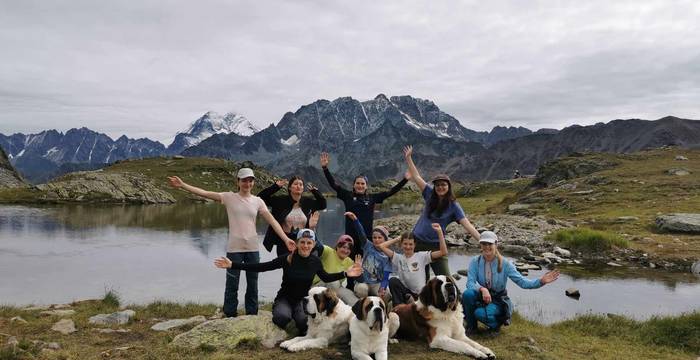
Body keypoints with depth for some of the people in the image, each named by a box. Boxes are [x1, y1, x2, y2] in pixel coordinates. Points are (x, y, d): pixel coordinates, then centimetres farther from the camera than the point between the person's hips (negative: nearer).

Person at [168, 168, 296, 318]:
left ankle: (252, 315, 26)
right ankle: (230, 316, 20)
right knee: (232, 285, 6)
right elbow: (205, 193, -10)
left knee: (252, 284, 12)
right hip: (234, 249, -2)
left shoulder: (258, 201, 3)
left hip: (252, 249, 2)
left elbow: (272, 221, -2)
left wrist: (286, 239, -12)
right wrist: (182, 185, -20)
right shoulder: (229, 197, -2)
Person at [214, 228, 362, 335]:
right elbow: (261, 267, -15)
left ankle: (302, 337, 7)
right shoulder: (287, 259, -16)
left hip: (302, 300, 2)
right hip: (284, 299, -1)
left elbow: (326, 277, 12)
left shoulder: (315, 261, -7)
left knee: (304, 322, -32)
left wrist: (345, 273, -1)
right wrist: (232, 265, -21)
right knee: (283, 317, -36)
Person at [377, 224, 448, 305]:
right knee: (393, 281, -26)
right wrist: (397, 238, 3)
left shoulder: (421, 256, 0)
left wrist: (440, 232, -15)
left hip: (420, 295, 0)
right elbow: (382, 246, -6)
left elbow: (443, 252, -7)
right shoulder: (398, 258, 3)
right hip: (405, 292, 0)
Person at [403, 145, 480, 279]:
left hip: (436, 246, -3)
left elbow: (467, 225, -15)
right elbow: (416, 177, 5)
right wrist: (408, 158, 6)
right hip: (417, 242, 3)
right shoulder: (430, 194, 1)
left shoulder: (453, 206, -7)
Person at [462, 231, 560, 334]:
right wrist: (482, 289, -40)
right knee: (468, 293, -32)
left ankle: (496, 323, 3)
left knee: (480, 313, -34)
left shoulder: (505, 264, -11)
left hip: (497, 301, -2)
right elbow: (470, 283, -20)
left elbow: (522, 281, -14)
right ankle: (471, 325, -6)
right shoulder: (475, 262, -9)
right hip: (481, 298, 2)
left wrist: (541, 281, -30)